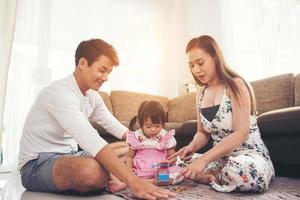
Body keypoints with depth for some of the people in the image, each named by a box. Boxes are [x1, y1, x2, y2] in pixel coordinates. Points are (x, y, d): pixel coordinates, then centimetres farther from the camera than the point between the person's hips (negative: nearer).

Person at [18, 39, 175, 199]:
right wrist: (132, 181, -42)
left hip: (69, 155, 8)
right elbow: (90, 140, -37)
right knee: (92, 169, -38)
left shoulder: (92, 96, 5)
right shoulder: (59, 93, -24)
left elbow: (115, 127, 9)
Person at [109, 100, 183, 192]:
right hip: (140, 170, 1)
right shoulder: (136, 137, 0)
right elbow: (130, 156, 9)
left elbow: (172, 156, 5)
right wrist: (129, 169, -11)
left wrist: (167, 162, -19)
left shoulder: (166, 137, 0)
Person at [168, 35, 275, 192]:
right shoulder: (201, 95, 7)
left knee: (244, 170, -40)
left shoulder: (236, 85, -13)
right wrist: (192, 146, -11)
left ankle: (214, 177, -10)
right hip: (221, 158, 6)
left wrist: (205, 158, -30)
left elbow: (241, 133, -21)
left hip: (250, 156, -6)